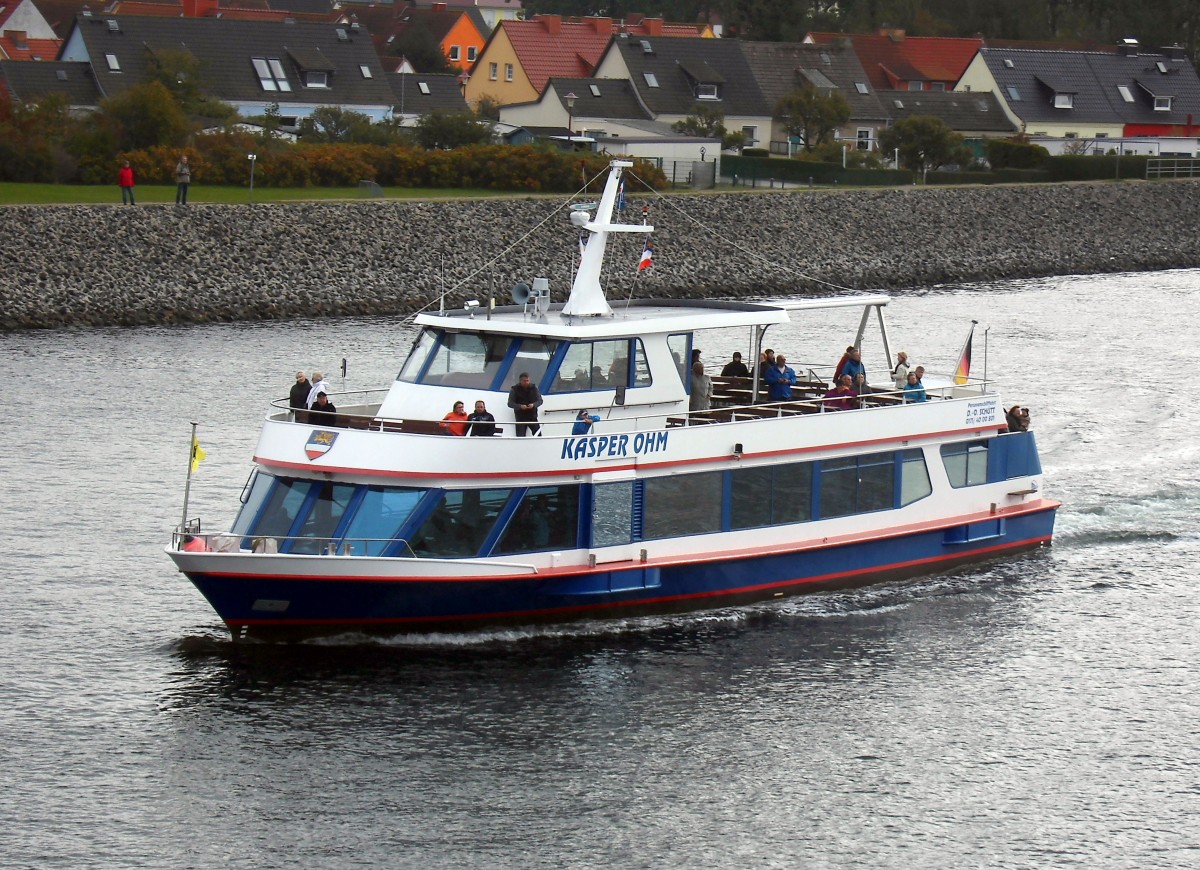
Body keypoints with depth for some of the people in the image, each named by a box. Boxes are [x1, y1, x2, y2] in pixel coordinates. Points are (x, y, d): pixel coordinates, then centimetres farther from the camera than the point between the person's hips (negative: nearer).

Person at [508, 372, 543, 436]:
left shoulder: (533, 387, 4)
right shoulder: (514, 389, -3)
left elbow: (540, 400, 7)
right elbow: (510, 403, -4)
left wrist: (533, 404, -16)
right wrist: (520, 406, -22)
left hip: (532, 416, 2)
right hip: (520, 418, -2)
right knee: (520, 437, -9)